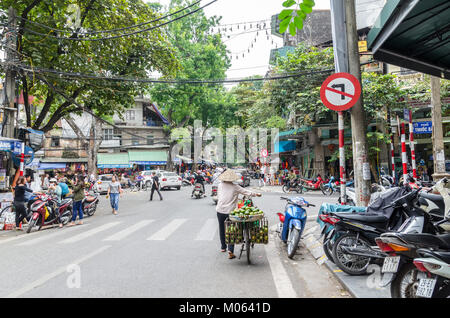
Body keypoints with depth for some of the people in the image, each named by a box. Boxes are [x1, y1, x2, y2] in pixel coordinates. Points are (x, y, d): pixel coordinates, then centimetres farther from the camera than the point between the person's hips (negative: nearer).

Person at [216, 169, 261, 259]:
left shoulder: (220, 185, 1)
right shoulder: (235, 187, -6)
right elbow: (246, 192, 0)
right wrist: (256, 194, 15)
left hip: (220, 210, 3)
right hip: (230, 211, -3)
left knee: (222, 229, 18)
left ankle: (223, 247, 33)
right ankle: (230, 250, -9)